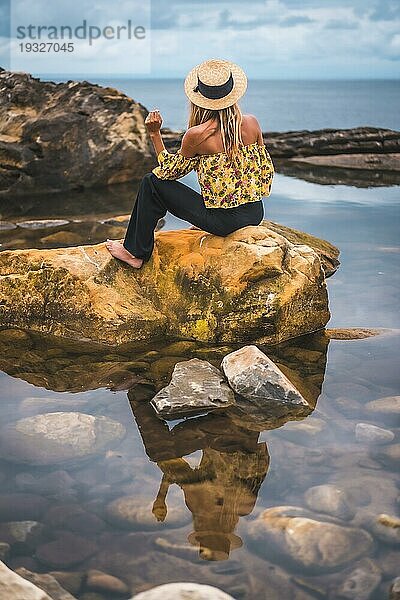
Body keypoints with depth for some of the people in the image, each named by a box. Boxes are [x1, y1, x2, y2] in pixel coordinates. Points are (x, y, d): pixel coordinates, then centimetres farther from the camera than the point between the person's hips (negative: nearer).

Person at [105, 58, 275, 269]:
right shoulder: (251, 123, -3)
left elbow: (170, 171, 2)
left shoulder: (196, 135, -16)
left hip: (222, 220, -5)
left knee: (151, 182, 7)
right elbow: (266, 170, 9)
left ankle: (136, 252, 18)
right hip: (255, 215, 5)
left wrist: (154, 134, 2)